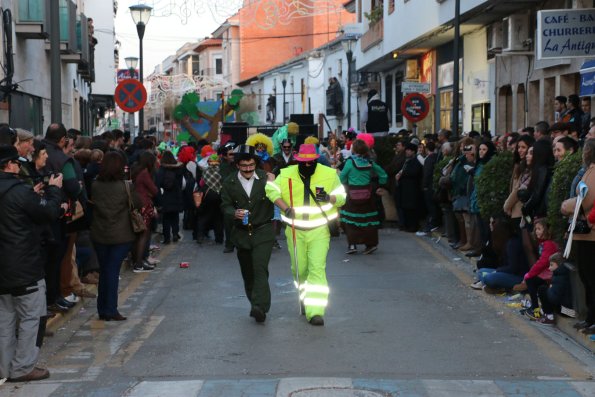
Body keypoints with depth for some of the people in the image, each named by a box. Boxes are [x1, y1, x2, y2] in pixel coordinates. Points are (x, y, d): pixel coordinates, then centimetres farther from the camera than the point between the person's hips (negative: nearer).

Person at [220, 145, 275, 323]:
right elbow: (225, 205, 2)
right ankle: (255, 305, 26)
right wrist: (234, 213, -17)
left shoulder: (266, 178, -4)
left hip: (263, 231, -3)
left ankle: (260, 307, -23)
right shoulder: (229, 183, 0)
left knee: (260, 269, -17)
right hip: (242, 233, 3)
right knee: (247, 273, 12)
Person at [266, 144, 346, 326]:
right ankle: (306, 299, 38)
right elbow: (271, 190, 6)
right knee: (300, 269, 10)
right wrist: (285, 207, -10)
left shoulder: (329, 174, -3)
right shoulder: (286, 174, -2)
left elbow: (341, 196, 5)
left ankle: (315, 311, -17)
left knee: (317, 268, -14)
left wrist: (329, 198, -19)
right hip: (295, 230, 2)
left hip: (319, 230, -2)